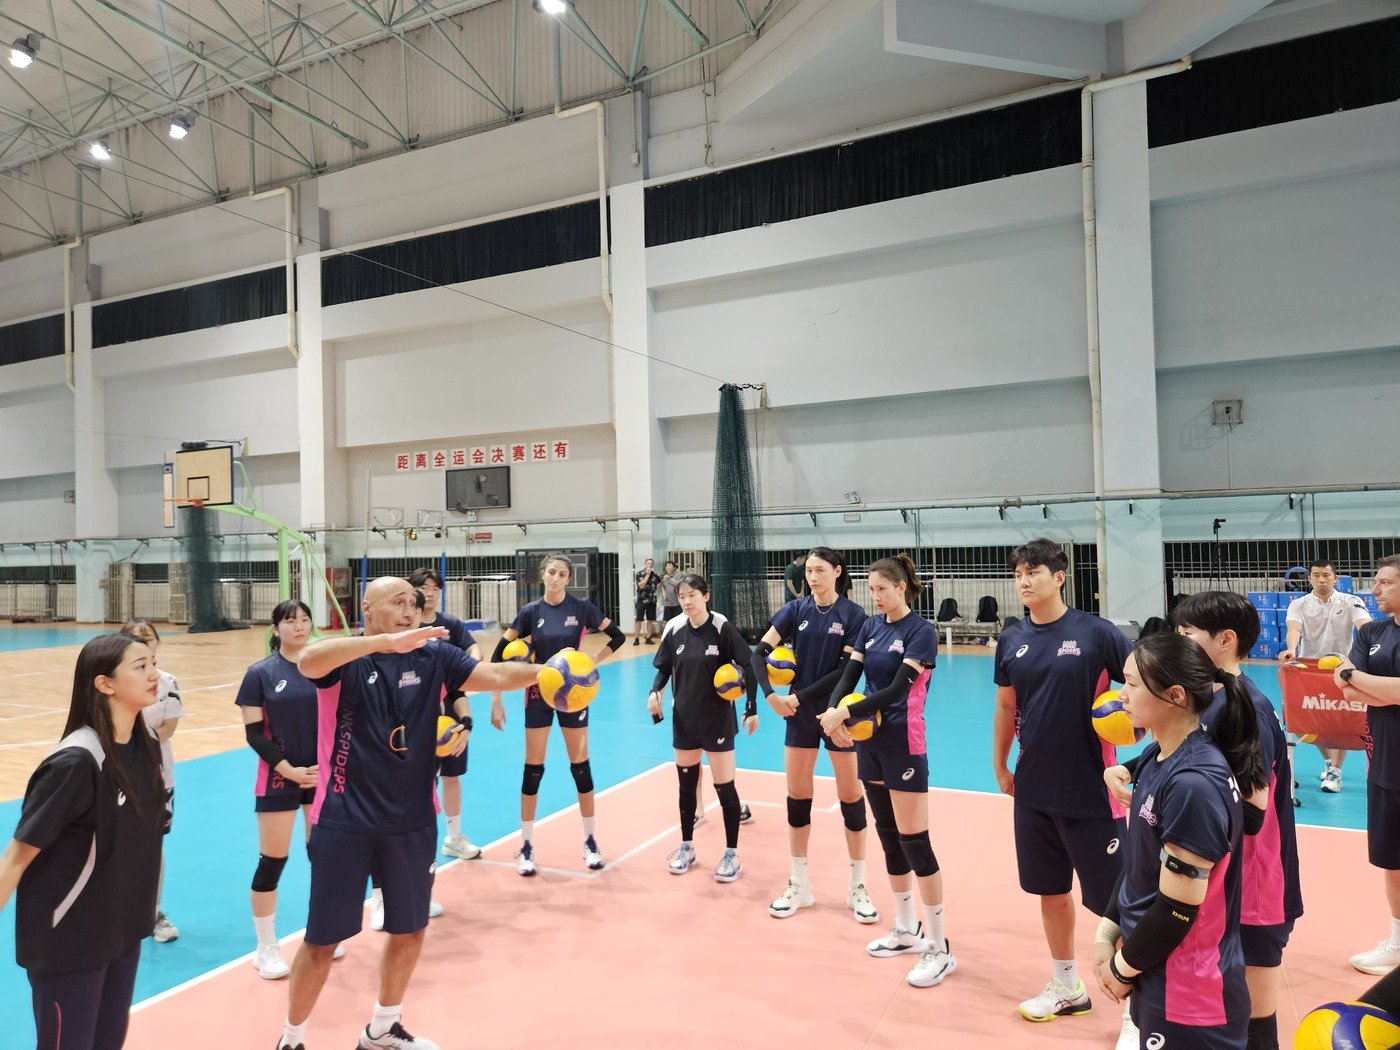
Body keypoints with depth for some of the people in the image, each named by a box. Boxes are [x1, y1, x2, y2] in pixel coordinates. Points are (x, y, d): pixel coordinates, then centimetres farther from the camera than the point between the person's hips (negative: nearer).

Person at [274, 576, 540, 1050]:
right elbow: (308, 659, -34)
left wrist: (547, 671, -33)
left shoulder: (433, 657, -2)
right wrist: (387, 641, -46)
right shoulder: (344, 659, -10)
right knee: (322, 940, 8)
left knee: (409, 931, 17)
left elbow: (498, 674, -14)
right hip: (345, 820, -4)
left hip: (412, 820, 4)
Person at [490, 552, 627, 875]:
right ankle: (526, 846, 15)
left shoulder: (582, 607, -8)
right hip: (539, 694, 0)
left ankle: (590, 841, 20)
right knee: (533, 769, 3)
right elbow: (500, 654, -3)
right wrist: (496, 700, -6)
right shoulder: (531, 612, -7)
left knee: (580, 766, 6)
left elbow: (618, 637, 1)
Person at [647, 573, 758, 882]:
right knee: (686, 784, 14)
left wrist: (751, 708, -14)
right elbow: (664, 668, 9)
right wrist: (655, 691, -9)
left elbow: (749, 665, -11)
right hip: (684, 719, 4)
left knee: (724, 786, 2)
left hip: (718, 719, -4)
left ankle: (731, 853, 17)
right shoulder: (675, 631, -3)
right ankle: (686, 847, 30)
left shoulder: (722, 628, -14)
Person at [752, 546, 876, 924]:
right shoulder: (795, 610, 0)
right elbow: (760, 652, -4)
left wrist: (800, 696, -15)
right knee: (797, 796, 8)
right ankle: (799, 884, 22)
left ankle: (858, 886, 21)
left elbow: (847, 669, -13)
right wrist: (770, 695, -17)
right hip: (799, 713, 3)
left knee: (851, 796, 6)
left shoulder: (853, 614, -8)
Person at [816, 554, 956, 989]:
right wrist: (832, 712, -18)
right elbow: (848, 675, 1)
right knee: (888, 836, 14)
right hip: (869, 741, 7)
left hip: (903, 744, -7)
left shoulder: (920, 631, -12)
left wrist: (846, 712, -26)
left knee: (914, 842, -3)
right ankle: (906, 929, 29)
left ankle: (939, 947, 9)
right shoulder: (870, 626, 6)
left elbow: (897, 689, -21)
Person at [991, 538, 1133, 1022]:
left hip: (1091, 789, -5)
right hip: (1033, 788, 5)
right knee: (1051, 890, 18)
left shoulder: (1098, 633, -13)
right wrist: (1000, 767, 15)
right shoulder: (1011, 639, 2)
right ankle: (1067, 988, 37)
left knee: (1112, 898, 4)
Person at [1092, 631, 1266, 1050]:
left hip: (1188, 991, -8)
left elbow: (1178, 907, -22)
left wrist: (1124, 968, -9)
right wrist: (1106, 935, 3)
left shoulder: (1193, 784, -27)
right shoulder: (1156, 758, 1)